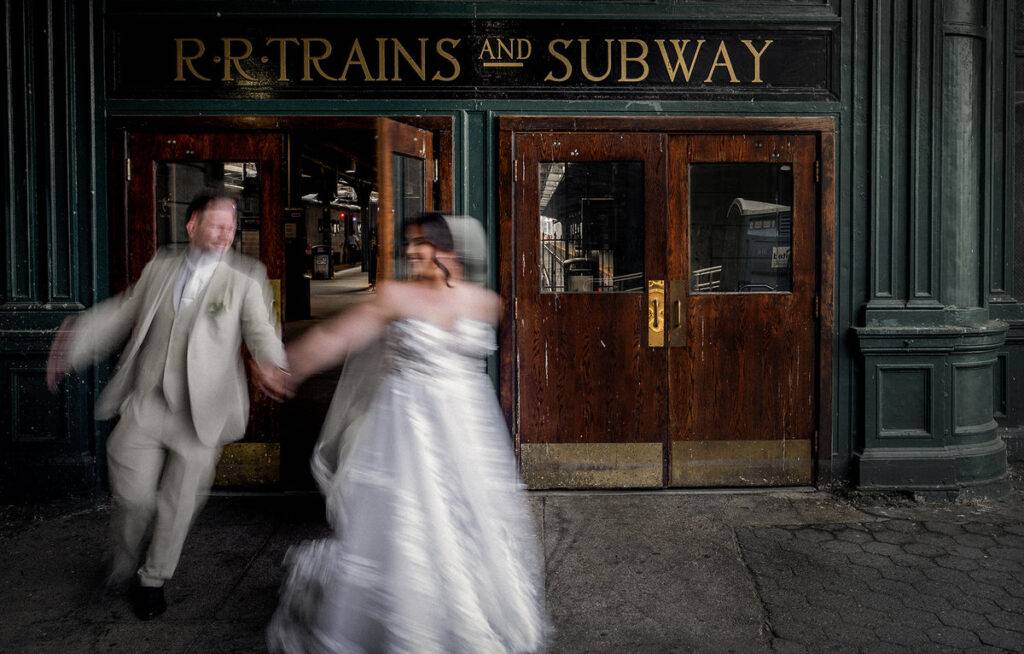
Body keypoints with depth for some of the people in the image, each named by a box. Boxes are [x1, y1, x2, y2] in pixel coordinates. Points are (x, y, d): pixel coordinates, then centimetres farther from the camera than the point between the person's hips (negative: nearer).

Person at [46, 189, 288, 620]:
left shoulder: (245, 279, -5)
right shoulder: (160, 267, 7)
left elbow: (261, 330, -16)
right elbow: (123, 311, 16)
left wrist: (270, 366, -36)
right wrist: (76, 342, 10)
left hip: (200, 415, -2)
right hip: (145, 405, 2)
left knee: (178, 504, 11)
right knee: (133, 496, 6)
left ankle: (153, 580, 36)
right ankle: (123, 562, 38)